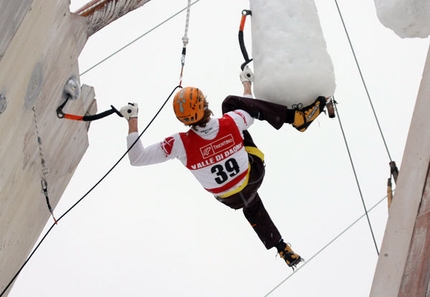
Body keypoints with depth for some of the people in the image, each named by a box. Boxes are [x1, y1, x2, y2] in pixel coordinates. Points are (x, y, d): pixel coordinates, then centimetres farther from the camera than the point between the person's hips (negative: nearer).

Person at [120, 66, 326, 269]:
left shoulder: (181, 144, -36)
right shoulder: (231, 122, -30)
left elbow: (136, 158, -28)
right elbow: (249, 114, -4)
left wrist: (131, 121, -17)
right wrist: (247, 83, 14)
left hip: (231, 199, 0)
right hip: (253, 175, 0)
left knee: (252, 208, 40)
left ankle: (282, 248, 43)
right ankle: (297, 117, 7)